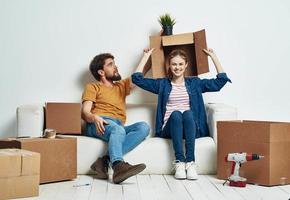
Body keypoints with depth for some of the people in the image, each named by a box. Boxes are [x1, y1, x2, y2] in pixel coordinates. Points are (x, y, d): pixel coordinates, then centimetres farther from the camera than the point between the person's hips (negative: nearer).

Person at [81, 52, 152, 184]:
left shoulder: (121, 86, 34)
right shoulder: (93, 87, 17)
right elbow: (85, 112, 3)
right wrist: (94, 117, -20)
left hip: (119, 127, 4)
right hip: (99, 124, -4)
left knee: (144, 127, -28)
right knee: (118, 129, -38)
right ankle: (118, 165, -60)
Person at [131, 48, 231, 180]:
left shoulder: (195, 83, 20)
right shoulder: (162, 84, 18)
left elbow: (221, 80, 15)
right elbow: (137, 78, 11)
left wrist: (213, 57, 16)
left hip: (192, 129, 0)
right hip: (169, 129, 0)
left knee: (188, 113, -33)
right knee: (175, 114, -33)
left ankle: (190, 162, -39)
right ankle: (179, 162, -39)